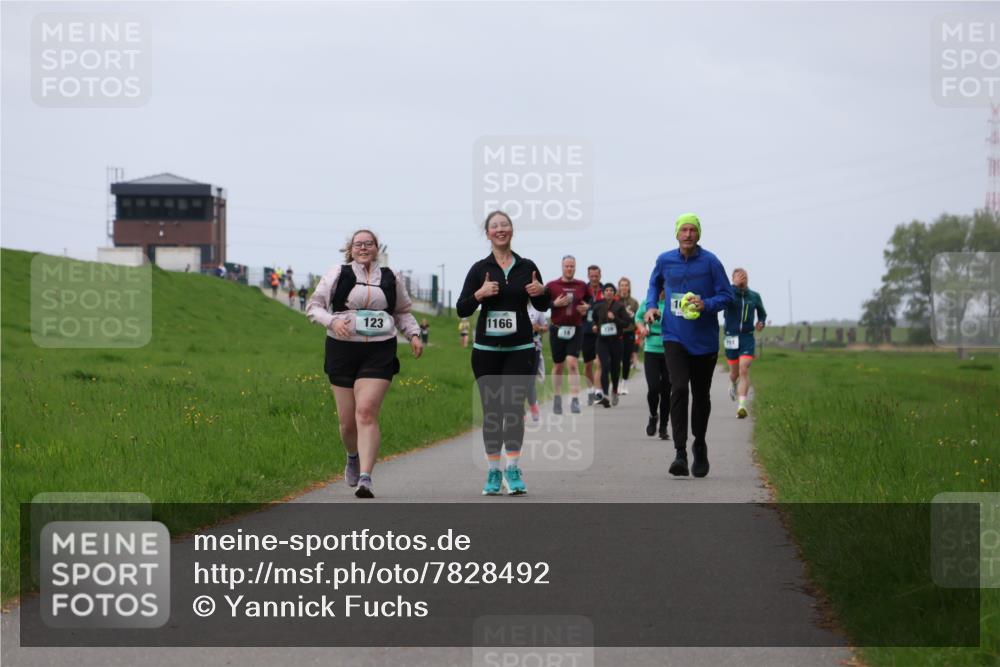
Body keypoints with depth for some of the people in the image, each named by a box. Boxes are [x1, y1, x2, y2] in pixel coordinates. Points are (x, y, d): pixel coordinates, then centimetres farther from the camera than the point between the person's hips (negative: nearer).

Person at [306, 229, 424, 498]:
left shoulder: (391, 279, 10)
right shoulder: (336, 275, 4)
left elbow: (403, 312, 24)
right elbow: (313, 306, 7)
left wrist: (414, 335, 7)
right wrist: (333, 321, -12)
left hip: (379, 353, 0)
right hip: (343, 350, 0)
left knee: (367, 413, -17)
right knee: (348, 421, 5)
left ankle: (365, 478, -22)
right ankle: (353, 457, 39)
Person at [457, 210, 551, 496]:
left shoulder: (526, 267, 5)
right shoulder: (480, 269, 3)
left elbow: (542, 307, 15)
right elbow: (461, 310, 0)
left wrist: (542, 293, -7)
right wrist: (479, 294, -18)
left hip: (520, 348, 0)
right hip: (487, 350, 0)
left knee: (514, 406, -9)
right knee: (492, 410, 2)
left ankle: (512, 468, -4)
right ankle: (493, 472, 8)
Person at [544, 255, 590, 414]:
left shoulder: (582, 286, 5)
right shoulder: (552, 285, 0)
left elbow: (589, 300, 21)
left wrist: (587, 308, 0)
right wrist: (554, 304, -15)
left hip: (576, 329, 0)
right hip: (557, 329, 0)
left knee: (572, 362, -16)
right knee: (558, 366, 9)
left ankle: (575, 400, -19)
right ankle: (557, 398, 26)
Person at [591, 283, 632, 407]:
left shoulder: (619, 306, -1)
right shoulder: (598, 307, 6)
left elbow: (627, 322, -4)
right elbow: (594, 320, 24)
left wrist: (615, 319, -17)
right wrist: (595, 327, 4)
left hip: (616, 340, 0)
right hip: (602, 341, 0)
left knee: (615, 367, 10)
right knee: (605, 366, -15)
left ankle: (614, 391, 35)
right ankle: (605, 395, -20)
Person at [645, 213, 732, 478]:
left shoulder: (710, 262, -7)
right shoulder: (665, 260, 1)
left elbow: (727, 296, -4)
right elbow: (655, 284, 22)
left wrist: (706, 304, -22)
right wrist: (651, 306, 5)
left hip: (704, 339, 0)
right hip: (674, 337, 0)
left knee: (701, 394, 12)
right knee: (678, 389, -18)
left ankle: (699, 446, 35)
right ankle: (680, 453, -20)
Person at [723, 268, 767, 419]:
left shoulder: (754, 296, 4)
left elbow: (762, 313, 21)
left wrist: (761, 322, 1)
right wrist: (735, 286, -33)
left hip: (747, 338, 0)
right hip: (731, 338, 0)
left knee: (744, 370, -16)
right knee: (734, 372, 13)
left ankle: (742, 405, -22)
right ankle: (733, 385, 50)